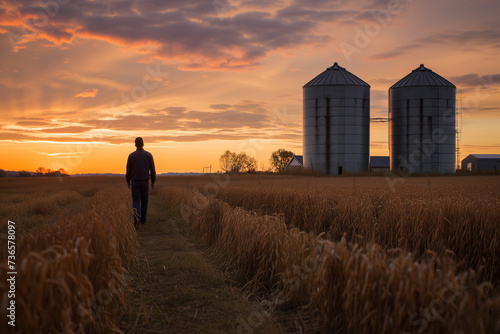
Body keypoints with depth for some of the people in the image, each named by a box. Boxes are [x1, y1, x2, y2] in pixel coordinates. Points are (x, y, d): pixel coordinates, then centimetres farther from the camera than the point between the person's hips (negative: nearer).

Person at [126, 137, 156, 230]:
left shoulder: (131, 156, -3)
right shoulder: (149, 155, -3)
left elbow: (128, 170, 1)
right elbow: (152, 170, -1)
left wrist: (128, 182, 15)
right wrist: (153, 182, 8)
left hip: (135, 182, -1)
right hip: (145, 182, 1)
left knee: (136, 202, -1)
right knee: (144, 201, 18)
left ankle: (136, 217, -28)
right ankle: (143, 220, 28)